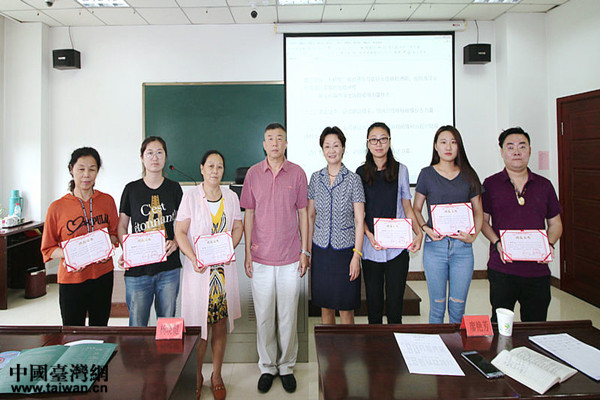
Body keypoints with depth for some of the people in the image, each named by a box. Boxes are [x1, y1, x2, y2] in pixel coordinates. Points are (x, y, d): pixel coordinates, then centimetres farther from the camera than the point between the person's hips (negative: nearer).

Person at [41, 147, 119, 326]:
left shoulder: (107, 201, 2)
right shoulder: (57, 207, -4)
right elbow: (47, 249, 1)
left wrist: (107, 241, -9)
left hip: (103, 276, 2)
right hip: (71, 278, -2)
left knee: (99, 330, 14)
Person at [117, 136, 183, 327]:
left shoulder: (174, 188, 6)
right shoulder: (131, 189, 3)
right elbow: (122, 226, 8)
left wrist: (175, 242, -8)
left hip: (169, 268, 1)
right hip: (137, 269, -1)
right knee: (137, 326, 6)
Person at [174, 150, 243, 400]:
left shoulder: (231, 197, 8)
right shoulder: (190, 196, -2)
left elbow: (238, 227, 12)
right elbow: (180, 232, -4)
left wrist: (230, 248, -7)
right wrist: (193, 258, -18)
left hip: (224, 269, 3)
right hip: (198, 269, -2)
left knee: (220, 325, 9)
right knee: (198, 326, 2)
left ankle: (217, 375, 27)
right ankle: (196, 376, 24)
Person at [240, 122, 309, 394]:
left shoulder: (297, 173, 1)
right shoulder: (253, 173, 2)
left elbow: (303, 213, 4)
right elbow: (248, 214, 6)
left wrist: (304, 251, 1)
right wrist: (247, 252, 1)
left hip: (290, 259, 0)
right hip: (261, 258, 1)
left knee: (288, 316, 8)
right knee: (264, 315, 9)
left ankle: (286, 366, 26)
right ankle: (267, 366, 27)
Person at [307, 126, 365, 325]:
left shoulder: (353, 179, -4)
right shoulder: (316, 178, 4)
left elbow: (359, 220, -5)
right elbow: (310, 215, 10)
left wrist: (356, 255, -11)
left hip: (345, 249, -2)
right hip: (321, 249, 3)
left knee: (346, 308, 4)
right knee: (325, 306, 12)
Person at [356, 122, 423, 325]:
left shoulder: (400, 170, 6)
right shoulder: (361, 172, 5)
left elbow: (407, 207, 8)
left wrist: (418, 233, -8)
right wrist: (369, 235, -13)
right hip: (370, 246, 0)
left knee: (395, 300, 3)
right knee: (373, 300, 8)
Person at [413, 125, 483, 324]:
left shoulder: (469, 175, 9)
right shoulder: (427, 174, 4)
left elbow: (478, 212, 13)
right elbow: (416, 208, 8)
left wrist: (473, 235, -4)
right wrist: (426, 229, -9)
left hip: (462, 247, 2)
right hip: (435, 246, -1)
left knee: (458, 307, 7)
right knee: (437, 305, 5)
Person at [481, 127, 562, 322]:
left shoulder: (544, 185, 10)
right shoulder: (490, 184, 2)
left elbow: (555, 223, 14)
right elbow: (483, 220, 3)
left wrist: (549, 244, -4)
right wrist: (497, 243, -13)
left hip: (537, 269, 3)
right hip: (502, 268, -2)